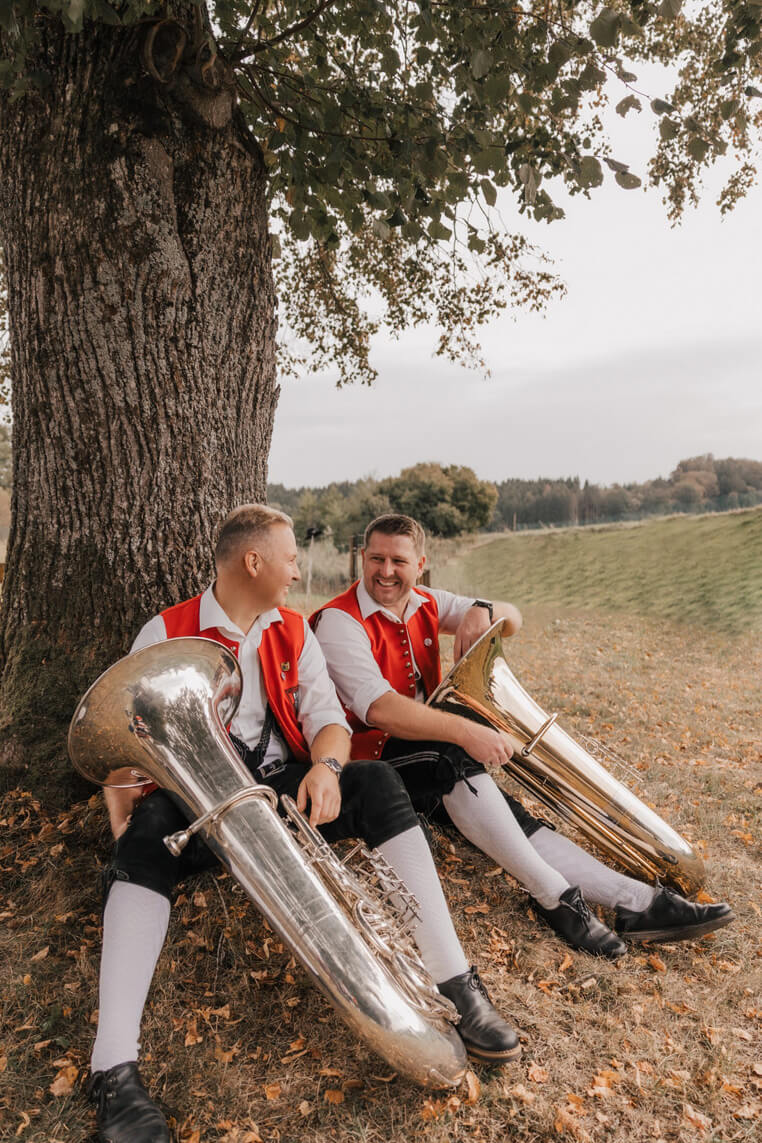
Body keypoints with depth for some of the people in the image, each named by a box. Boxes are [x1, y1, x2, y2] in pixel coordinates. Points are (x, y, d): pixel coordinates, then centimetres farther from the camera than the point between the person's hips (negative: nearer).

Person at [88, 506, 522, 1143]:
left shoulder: (294, 632, 11)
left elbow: (327, 716, 4)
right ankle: (115, 1071, -35)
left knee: (377, 782, -23)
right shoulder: (165, 634, 1)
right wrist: (123, 814, -19)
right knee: (150, 829, -34)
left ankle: (456, 985, -24)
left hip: (284, 783, 3)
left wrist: (325, 766, -19)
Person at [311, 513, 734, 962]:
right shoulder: (339, 621, -14)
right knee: (450, 754, -34)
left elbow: (513, 619, 10)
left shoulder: (425, 604, 8)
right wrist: (466, 731, -40)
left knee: (506, 814, -16)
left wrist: (484, 611, -14)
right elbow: (379, 708, -30)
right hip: (371, 761, -6)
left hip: (439, 764, 7)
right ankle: (555, 895, -29)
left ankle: (635, 899, -24)